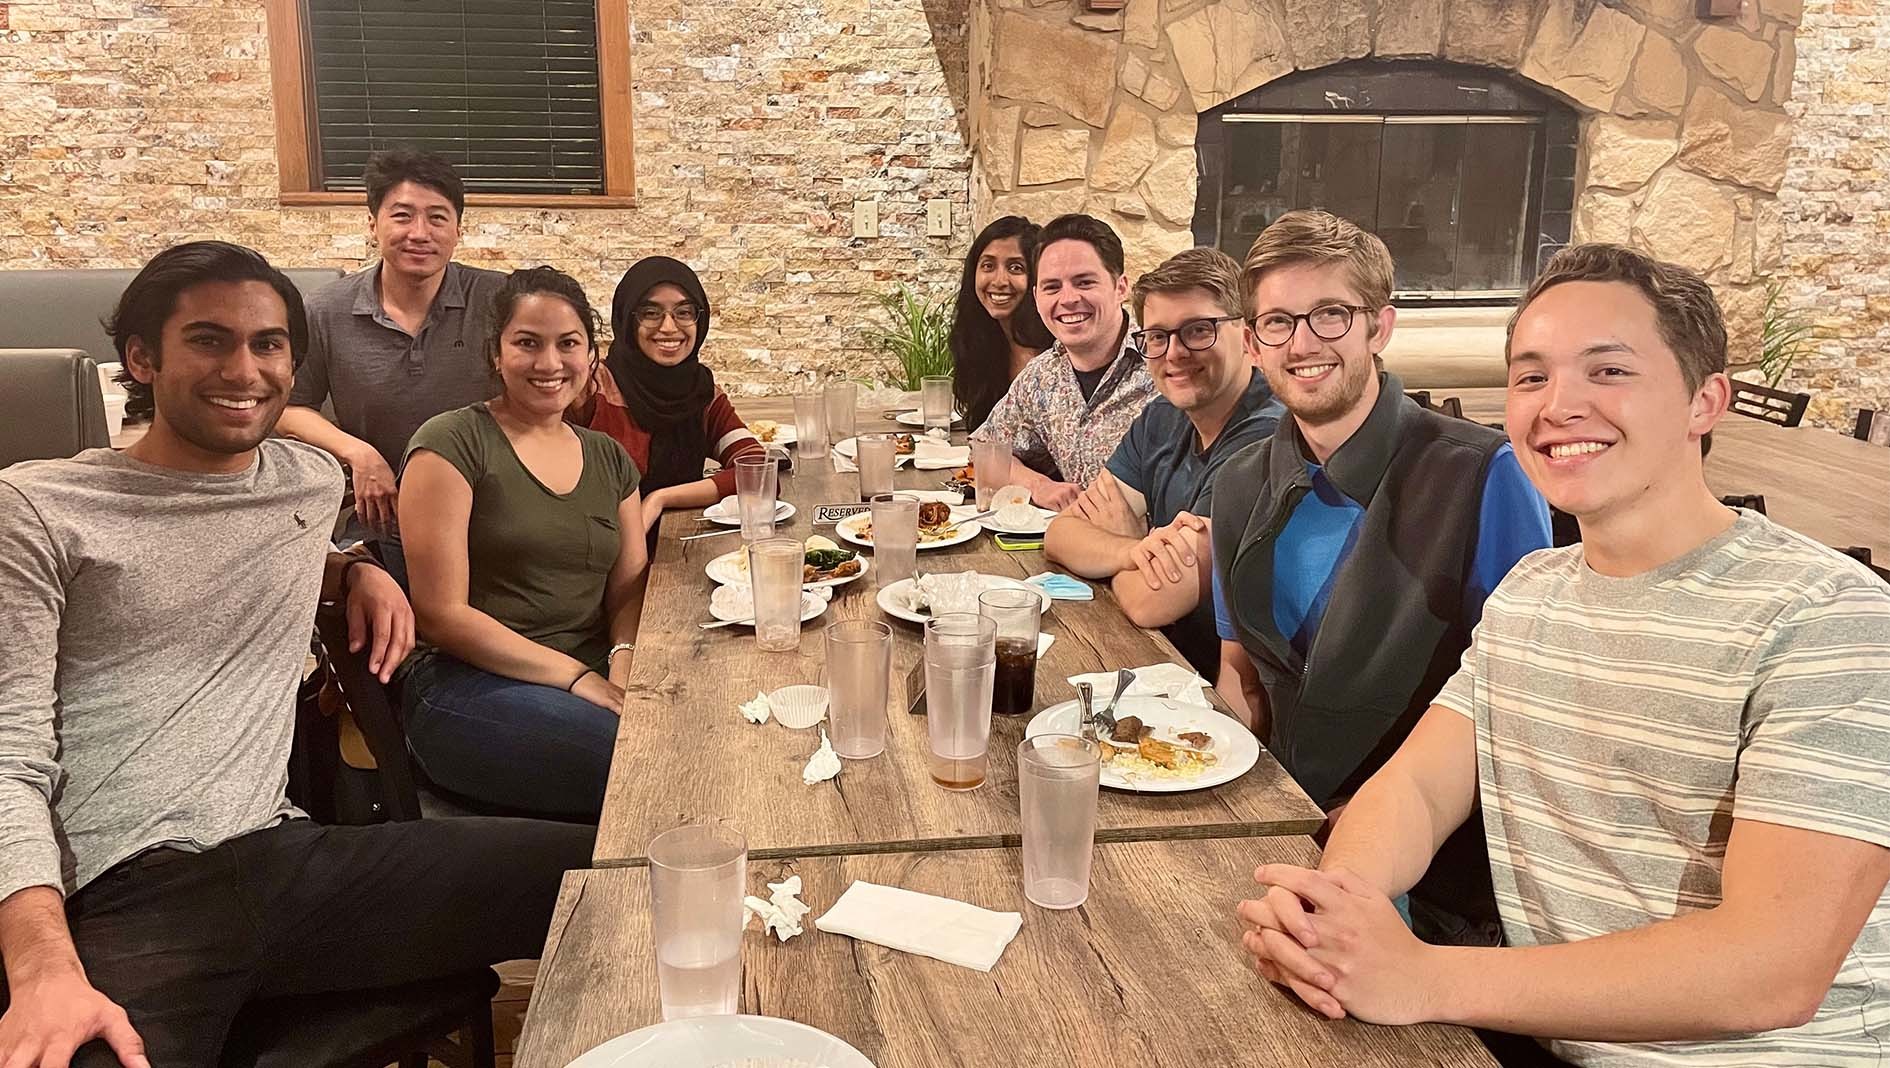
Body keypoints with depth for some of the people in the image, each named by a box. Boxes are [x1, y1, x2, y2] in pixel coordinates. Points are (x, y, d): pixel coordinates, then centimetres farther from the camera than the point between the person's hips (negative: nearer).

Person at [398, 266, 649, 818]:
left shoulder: (609, 458, 17)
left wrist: (624, 661, -11)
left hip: (594, 684, 6)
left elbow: (628, 590, 13)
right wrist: (577, 677, -14)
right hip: (468, 687, -6)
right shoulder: (452, 444, -2)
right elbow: (442, 613, -8)